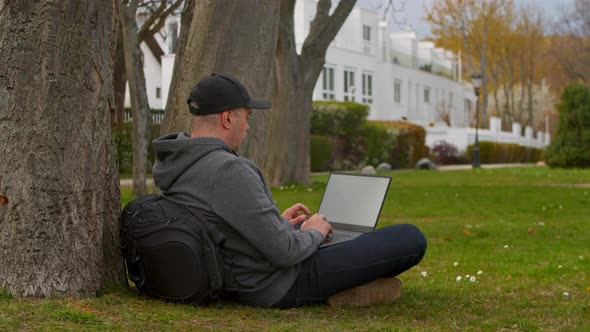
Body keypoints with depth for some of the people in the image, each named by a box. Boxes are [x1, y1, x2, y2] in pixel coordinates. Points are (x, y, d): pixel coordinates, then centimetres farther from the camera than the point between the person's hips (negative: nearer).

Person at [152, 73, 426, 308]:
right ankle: (350, 287, 20)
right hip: (278, 284, -10)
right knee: (411, 239, -4)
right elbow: (285, 251, -27)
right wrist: (313, 233, -5)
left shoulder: (174, 163, 0)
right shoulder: (229, 171, -30)